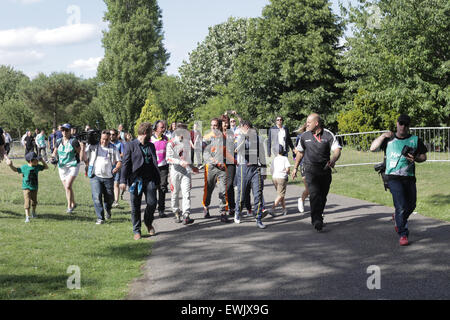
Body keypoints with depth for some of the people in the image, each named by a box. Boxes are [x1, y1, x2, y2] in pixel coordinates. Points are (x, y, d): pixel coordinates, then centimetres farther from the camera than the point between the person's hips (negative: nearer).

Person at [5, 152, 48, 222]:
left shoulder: (37, 167, -2)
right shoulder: (24, 167, -12)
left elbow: (46, 167, 11)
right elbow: (16, 170, 0)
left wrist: (42, 161, -3)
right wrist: (11, 165, -14)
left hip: (35, 187, 4)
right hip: (27, 187, -4)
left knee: (34, 201, 17)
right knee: (27, 201, -12)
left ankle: (33, 213, 40)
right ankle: (27, 216, -10)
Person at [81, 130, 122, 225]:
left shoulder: (113, 148, 8)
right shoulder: (92, 146, 4)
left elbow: (119, 161, 10)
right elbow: (83, 158, 3)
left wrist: (117, 168, -11)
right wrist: (83, 147, -11)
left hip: (108, 177, 1)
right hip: (95, 176, -1)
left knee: (109, 198, 8)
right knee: (97, 197, -13)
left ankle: (108, 210, 41)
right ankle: (100, 218, -4)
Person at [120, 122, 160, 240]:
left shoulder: (151, 146, 16)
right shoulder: (131, 146, -1)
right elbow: (125, 163, -2)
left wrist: (157, 180, 16)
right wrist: (123, 180, -9)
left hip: (149, 179, 4)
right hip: (136, 180, -4)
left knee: (152, 203, -5)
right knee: (135, 206, 2)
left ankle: (149, 223, 22)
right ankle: (136, 230, 13)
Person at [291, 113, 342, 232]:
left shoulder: (328, 135, -2)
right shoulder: (305, 136, 5)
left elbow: (337, 150, -9)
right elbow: (300, 152, 18)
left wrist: (333, 160, -30)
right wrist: (295, 168, 22)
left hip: (325, 169, 1)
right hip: (310, 169, -1)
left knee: (323, 196, 10)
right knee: (314, 194, -18)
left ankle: (318, 217, 29)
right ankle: (317, 220, -25)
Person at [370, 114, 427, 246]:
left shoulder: (415, 140, 11)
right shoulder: (389, 139, 9)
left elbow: (424, 157, 13)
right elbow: (372, 148, 3)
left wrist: (415, 158, -8)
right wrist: (383, 136, -8)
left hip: (409, 178, 3)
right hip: (393, 177, -3)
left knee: (411, 206, 13)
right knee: (401, 206, -14)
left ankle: (397, 218, 44)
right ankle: (403, 234, -7)